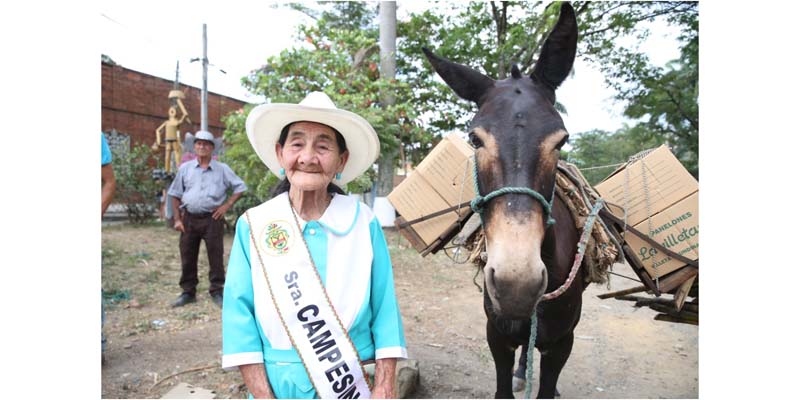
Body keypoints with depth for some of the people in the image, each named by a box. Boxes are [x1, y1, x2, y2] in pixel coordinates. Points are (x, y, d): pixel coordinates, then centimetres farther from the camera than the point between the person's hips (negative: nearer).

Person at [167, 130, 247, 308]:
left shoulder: (222, 169, 3)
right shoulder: (185, 168, 8)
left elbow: (240, 187, 7)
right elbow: (176, 195, 10)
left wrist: (227, 205, -3)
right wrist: (177, 219, 3)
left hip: (212, 219, -2)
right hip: (189, 218, 2)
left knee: (215, 256, 0)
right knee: (187, 257, 9)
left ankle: (217, 291, 12)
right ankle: (188, 292, 22)